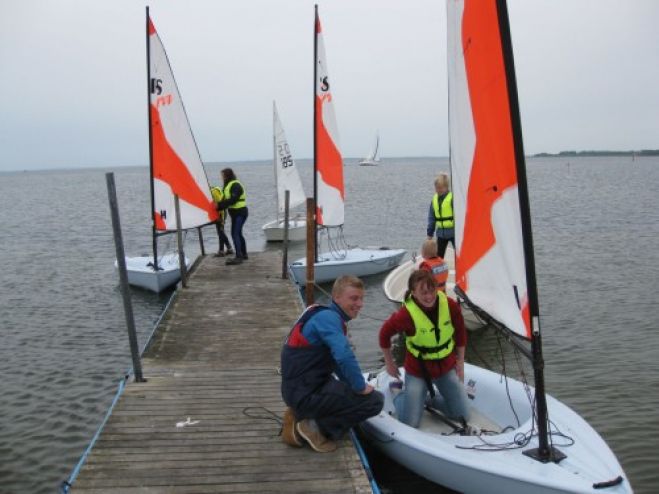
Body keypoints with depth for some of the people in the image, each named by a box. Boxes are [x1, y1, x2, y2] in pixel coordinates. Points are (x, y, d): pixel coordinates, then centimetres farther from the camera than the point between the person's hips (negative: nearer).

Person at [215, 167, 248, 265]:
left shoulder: (235, 185, -15)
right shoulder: (228, 185, 16)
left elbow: (232, 200, -24)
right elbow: (226, 199, 14)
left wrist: (219, 205, -24)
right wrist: (219, 205, -1)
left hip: (240, 213, -10)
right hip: (236, 213, 10)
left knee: (235, 234, -13)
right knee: (238, 234, 15)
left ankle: (238, 257, -14)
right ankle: (244, 254, 25)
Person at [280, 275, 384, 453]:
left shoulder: (328, 316, 15)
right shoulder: (328, 317, -17)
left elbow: (337, 359, 24)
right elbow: (344, 357, -29)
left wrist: (356, 384, 15)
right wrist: (361, 387, -15)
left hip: (299, 388, 10)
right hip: (305, 393, -10)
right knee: (375, 400, -9)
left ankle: (301, 415, 14)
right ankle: (316, 428, -4)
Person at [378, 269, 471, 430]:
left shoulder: (450, 305, -19)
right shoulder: (406, 314, -28)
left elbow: (460, 334, 0)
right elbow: (385, 334, -10)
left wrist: (460, 363, 5)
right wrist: (389, 364, 1)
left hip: (447, 368, 3)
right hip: (418, 371, -3)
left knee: (464, 416, 8)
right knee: (410, 423, 0)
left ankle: (431, 399, 34)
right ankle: (400, 394, 31)